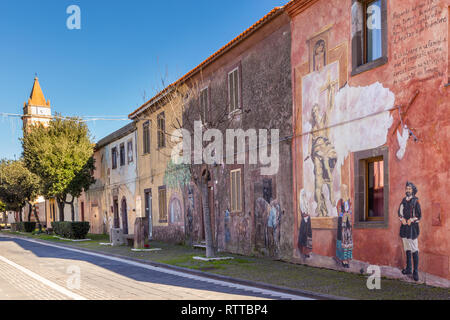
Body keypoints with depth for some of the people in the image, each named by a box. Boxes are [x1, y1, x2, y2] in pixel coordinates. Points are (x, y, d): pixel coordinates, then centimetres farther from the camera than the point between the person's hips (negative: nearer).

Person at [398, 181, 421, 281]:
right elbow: (400, 212, 14)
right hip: (404, 227, 5)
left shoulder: (415, 201, -5)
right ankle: (408, 268, 22)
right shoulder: (404, 200, 9)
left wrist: (411, 220, -14)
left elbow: (419, 216, -4)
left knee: (414, 249, -6)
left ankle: (415, 272, -4)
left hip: (412, 227, -5)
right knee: (407, 248, 12)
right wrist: (402, 219, -4)